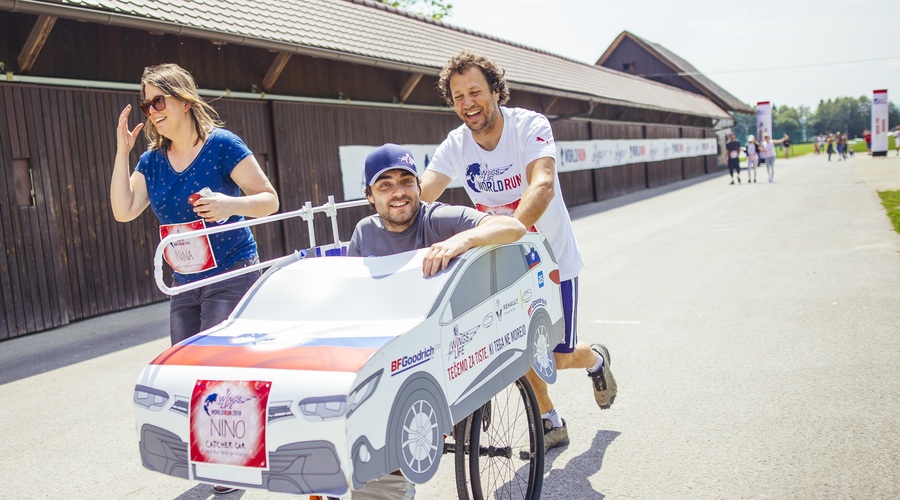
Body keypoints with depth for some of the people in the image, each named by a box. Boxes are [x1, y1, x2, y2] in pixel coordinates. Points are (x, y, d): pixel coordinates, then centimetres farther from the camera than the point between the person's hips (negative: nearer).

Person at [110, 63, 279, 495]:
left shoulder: (221, 144, -11)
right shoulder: (152, 160, 7)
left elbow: (269, 199, -11)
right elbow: (123, 211, -2)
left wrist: (230, 204, -31)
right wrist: (122, 152, -5)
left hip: (231, 277, -6)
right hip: (184, 283, 7)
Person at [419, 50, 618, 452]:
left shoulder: (530, 126, -23)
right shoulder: (455, 145, -11)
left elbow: (543, 185, -41)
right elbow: (418, 197, -23)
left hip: (551, 257, -4)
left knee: (557, 357, 3)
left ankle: (595, 359, 39)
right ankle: (550, 424, 31)